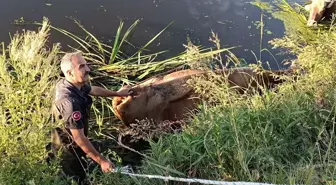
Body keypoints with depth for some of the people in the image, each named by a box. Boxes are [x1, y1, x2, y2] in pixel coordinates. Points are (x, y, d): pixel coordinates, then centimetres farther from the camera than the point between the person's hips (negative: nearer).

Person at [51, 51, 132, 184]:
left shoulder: (73, 84, -11)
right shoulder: (70, 102, -41)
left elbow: (93, 90, 12)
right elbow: (79, 138, -36)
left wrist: (118, 94, 24)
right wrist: (102, 161, -29)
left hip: (70, 144, 8)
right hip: (68, 150, -8)